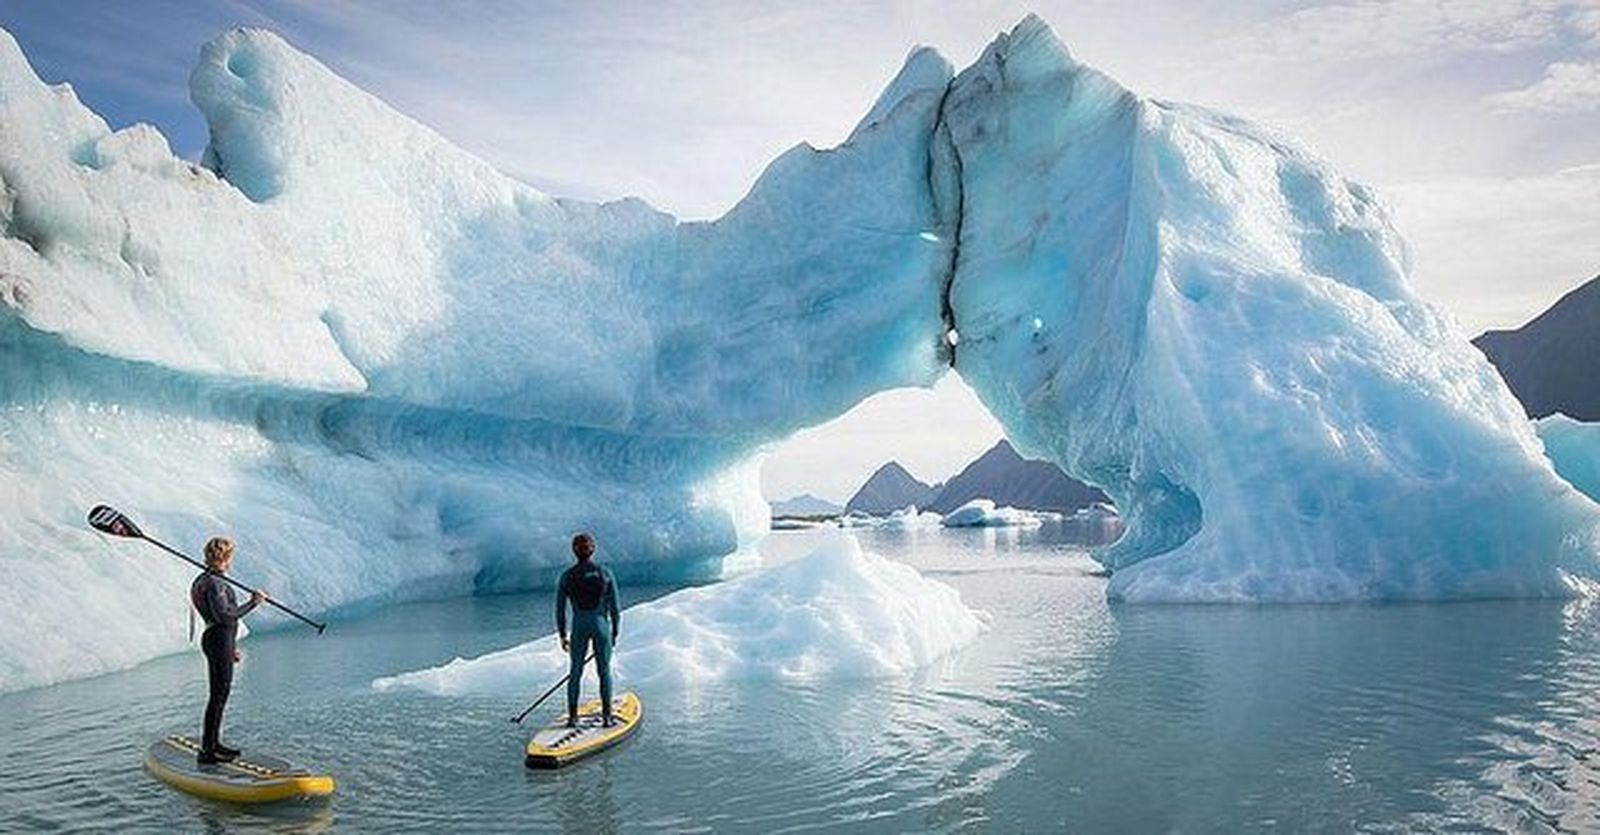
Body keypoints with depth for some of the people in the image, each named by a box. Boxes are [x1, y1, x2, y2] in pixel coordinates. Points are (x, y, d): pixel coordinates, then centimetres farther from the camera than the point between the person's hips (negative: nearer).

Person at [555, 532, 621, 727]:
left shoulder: (567, 576, -2)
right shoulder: (605, 574, -3)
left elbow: (560, 610, 1)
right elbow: (614, 608, -1)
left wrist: (562, 636, 10)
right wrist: (615, 632, 10)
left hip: (579, 626, 1)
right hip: (601, 624, -1)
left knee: (576, 672, 12)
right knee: (604, 672, 9)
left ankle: (572, 717, 15)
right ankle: (607, 716, 9)